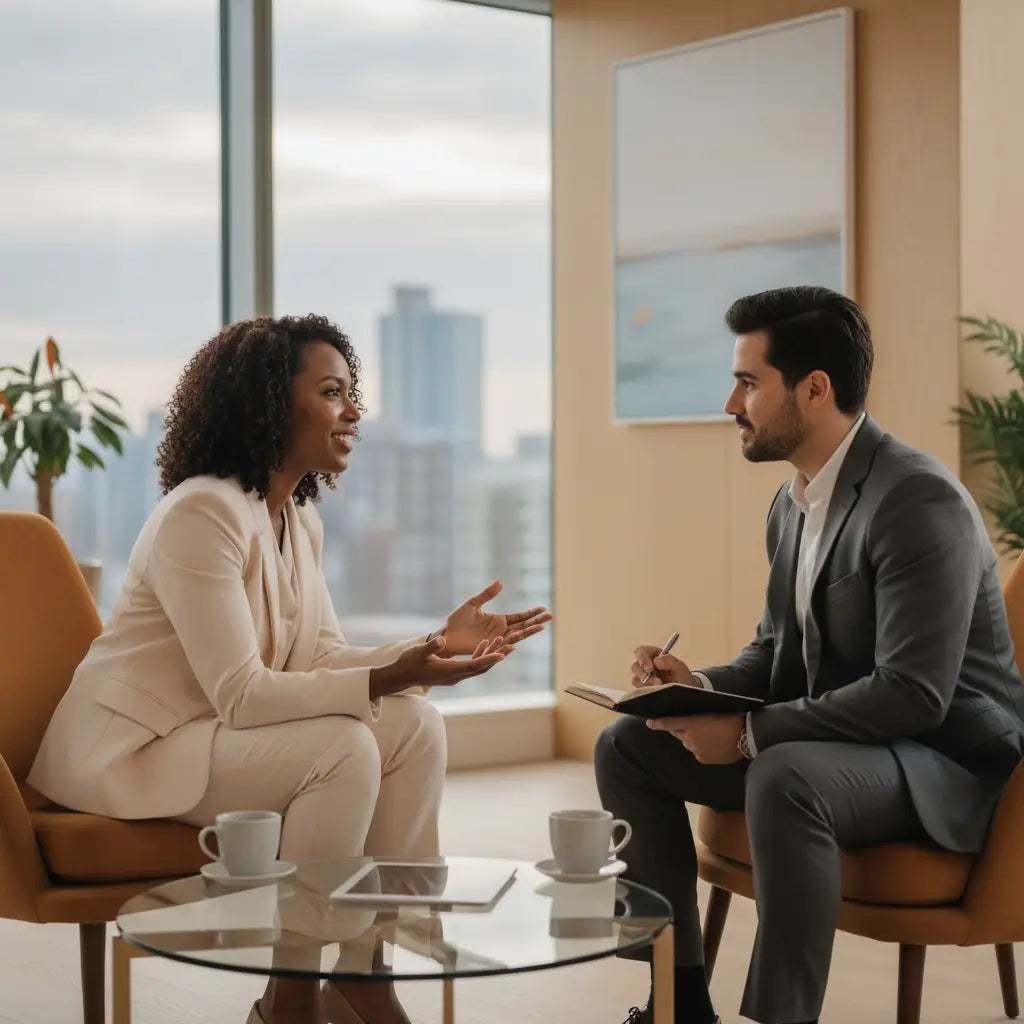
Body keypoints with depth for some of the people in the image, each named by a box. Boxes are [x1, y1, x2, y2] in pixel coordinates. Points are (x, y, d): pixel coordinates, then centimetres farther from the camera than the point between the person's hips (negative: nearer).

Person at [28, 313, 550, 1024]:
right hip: (127, 750, -8)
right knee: (343, 749, -27)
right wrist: (392, 678, -32)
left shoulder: (302, 521, 6)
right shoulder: (203, 512, -23)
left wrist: (436, 645, -12)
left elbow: (322, 660, 2)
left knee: (417, 727, -9)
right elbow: (240, 694, -26)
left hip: (213, 732, 9)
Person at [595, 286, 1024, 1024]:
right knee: (627, 746, 3)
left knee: (784, 779, -38)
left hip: (942, 754, -9)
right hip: (829, 741, 9)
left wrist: (748, 733, -25)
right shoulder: (794, 504, 5)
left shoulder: (918, 499, -22)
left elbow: (914, 693, -28)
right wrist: (703, 686, -5)